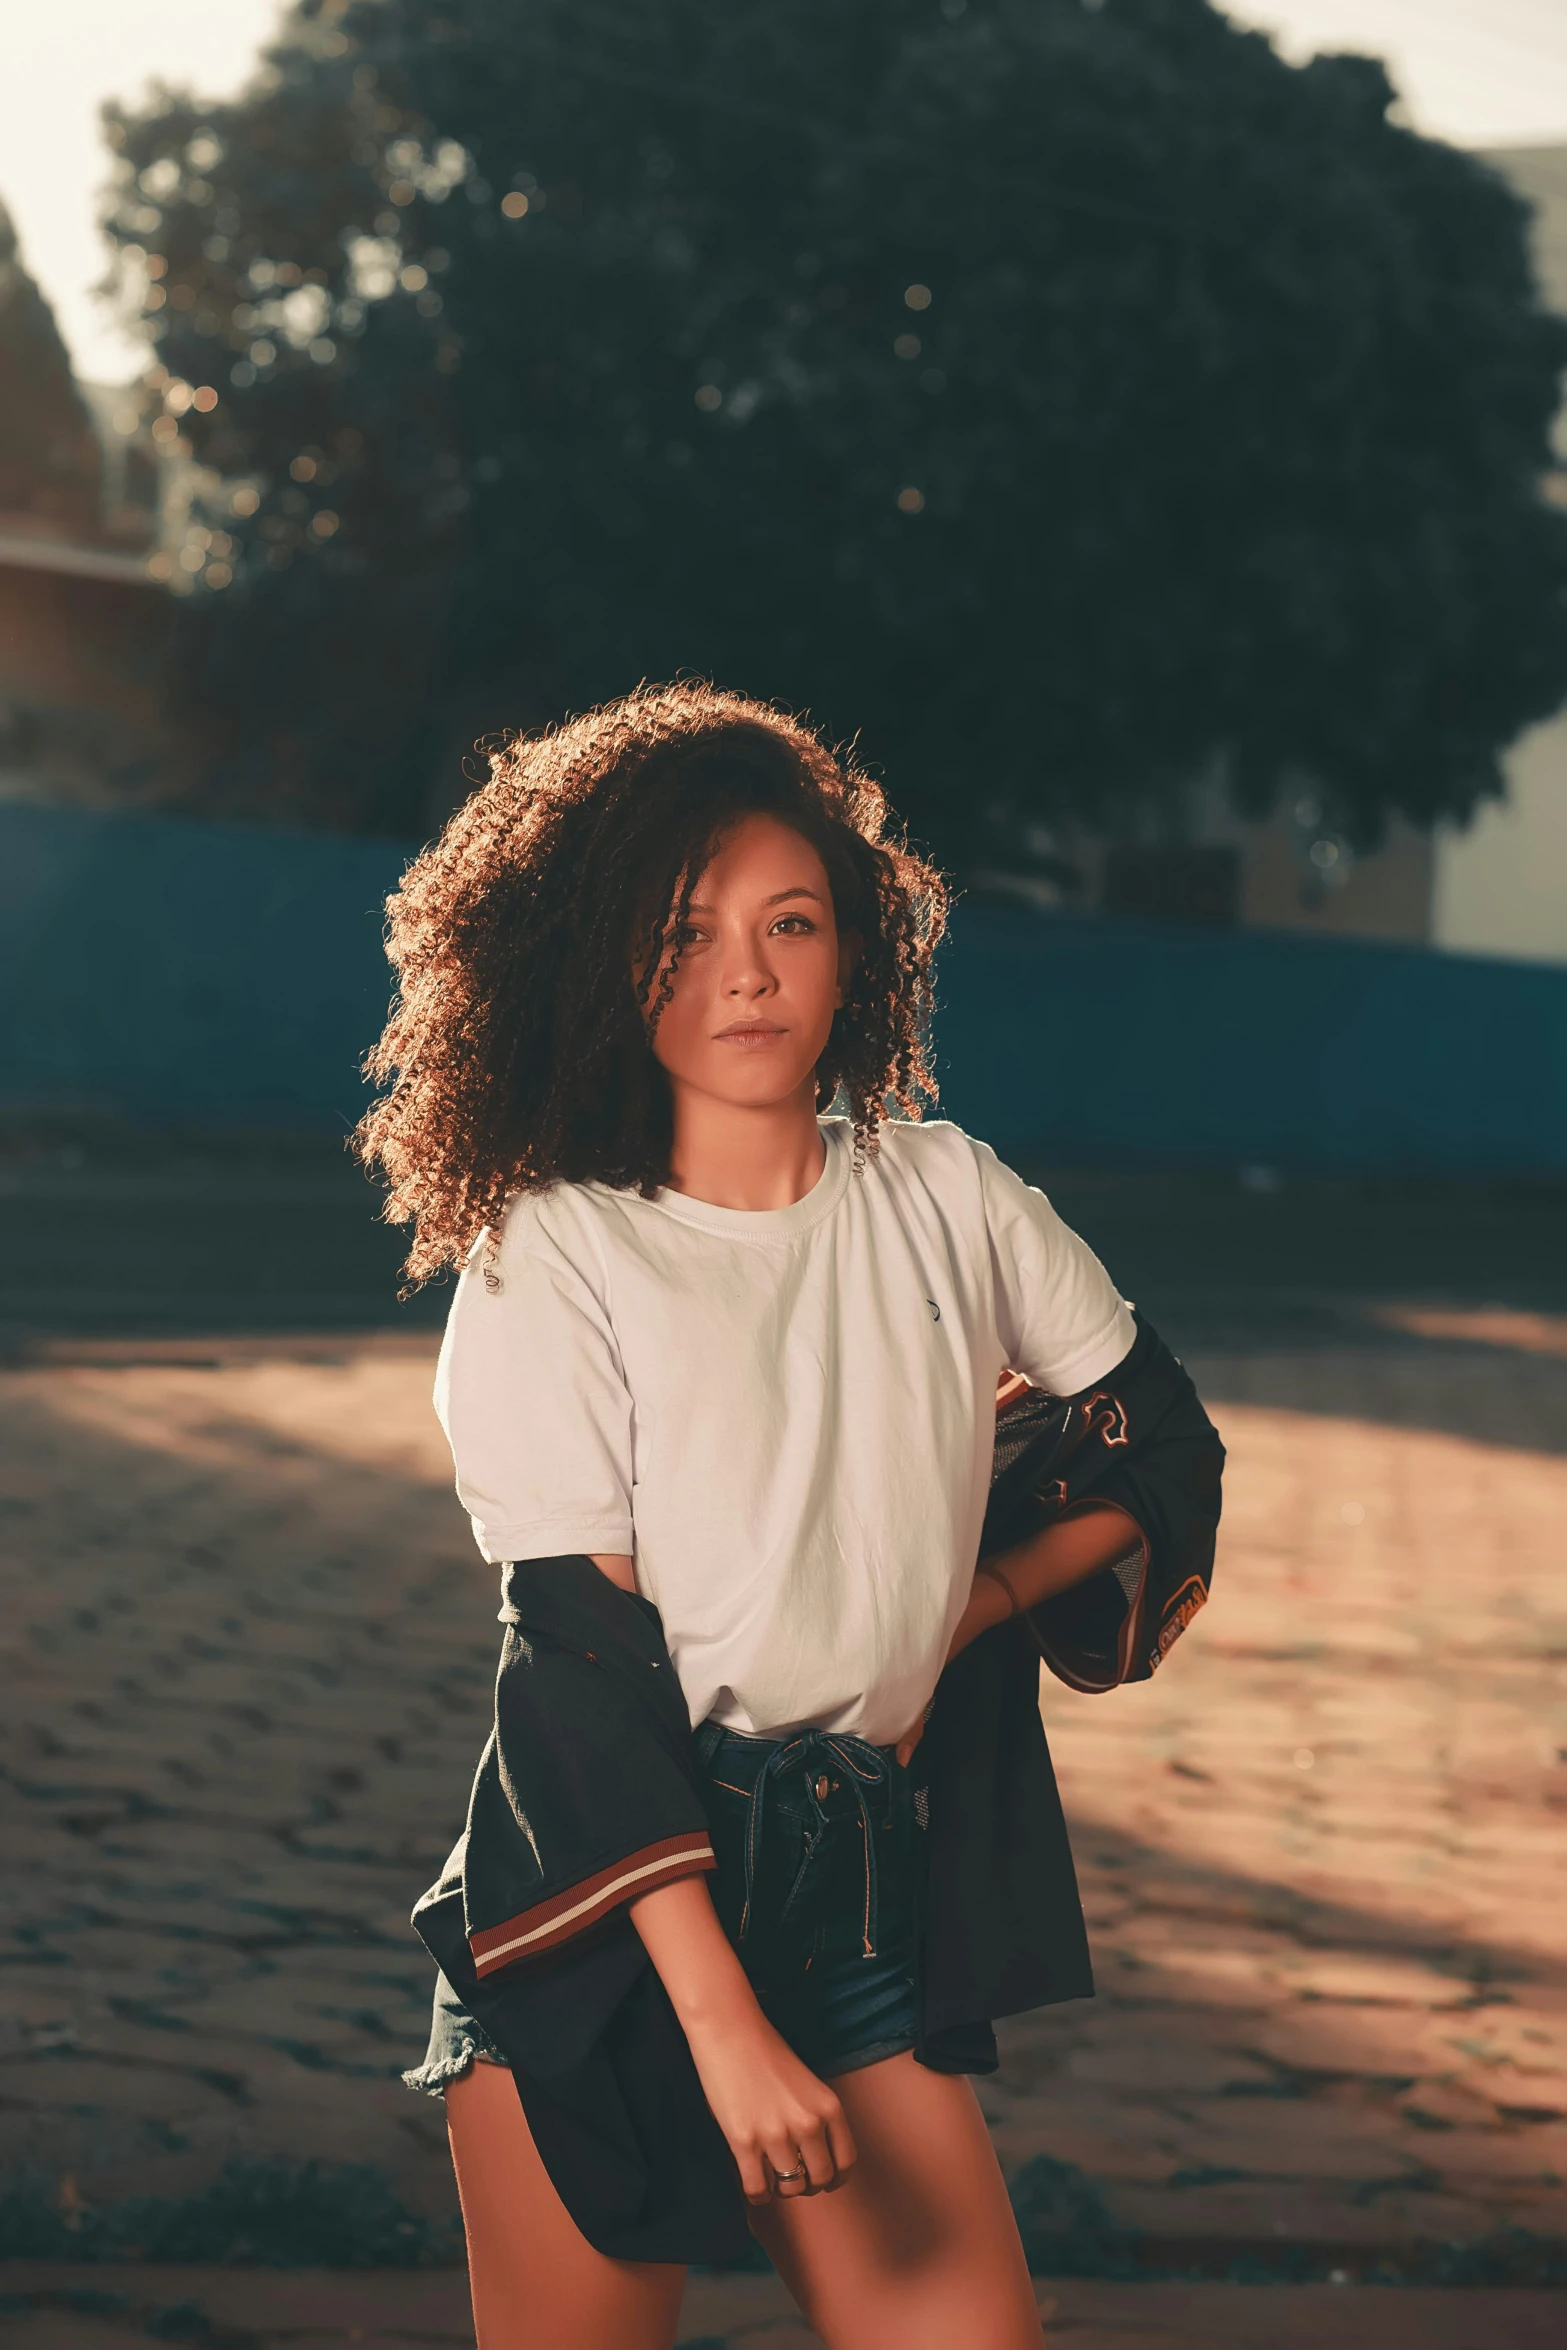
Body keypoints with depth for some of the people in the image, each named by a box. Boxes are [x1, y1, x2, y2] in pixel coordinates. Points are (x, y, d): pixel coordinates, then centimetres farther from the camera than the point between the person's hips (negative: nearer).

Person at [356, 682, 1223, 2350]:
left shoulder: (945, 1200, 3)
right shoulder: (550, 1255, -7)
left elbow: (1161, 1456, 17)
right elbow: (581, 1655, -12)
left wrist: (960, 1618, 5)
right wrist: (723, 2023, -17)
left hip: (869, 1892, 3)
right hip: (608, 1898, -3)